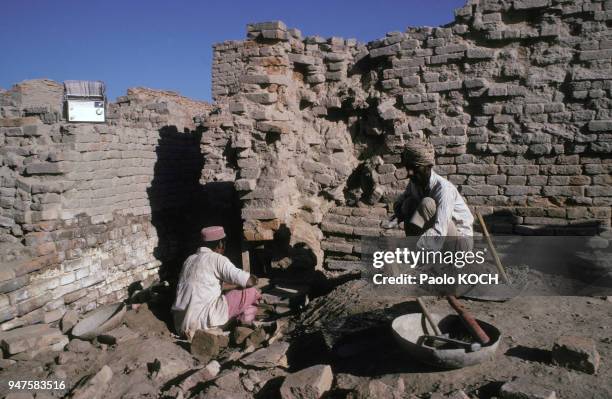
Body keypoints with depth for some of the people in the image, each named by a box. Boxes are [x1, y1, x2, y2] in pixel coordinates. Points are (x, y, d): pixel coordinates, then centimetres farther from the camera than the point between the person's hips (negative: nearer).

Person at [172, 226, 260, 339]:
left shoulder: (190, 259, 18)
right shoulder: (217, 259, -4)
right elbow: (248, 281, -11)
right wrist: (254, 279, 14)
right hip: (203, 319, -8)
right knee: (252, 293, -4)